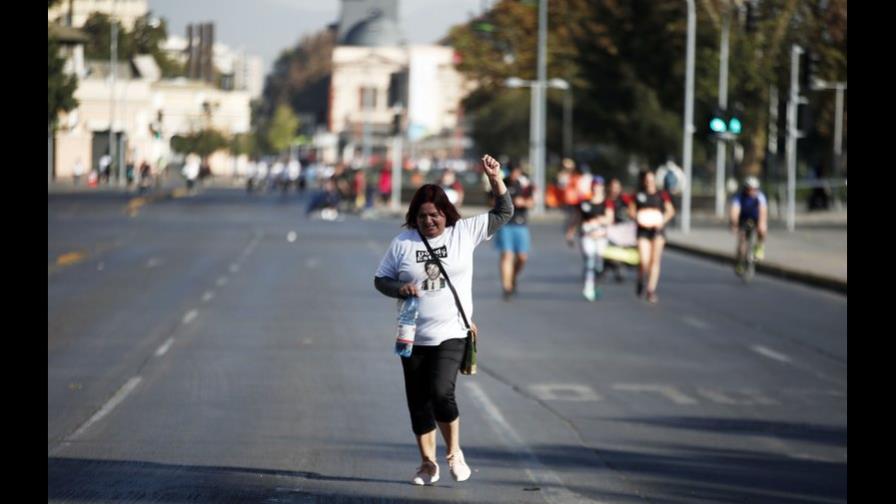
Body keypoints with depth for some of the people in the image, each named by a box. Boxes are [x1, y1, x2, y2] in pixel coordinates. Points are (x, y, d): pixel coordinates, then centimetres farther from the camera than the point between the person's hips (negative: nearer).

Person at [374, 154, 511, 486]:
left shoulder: (464, 232, 0)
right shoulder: (403, 243, 3)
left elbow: (504, 213, 3)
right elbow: (380, 280, 9)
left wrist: (495, 178, -9)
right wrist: (401, 289, -12)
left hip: (451, 334, -3)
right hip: (414, 337, 3)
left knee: (441, 392, -19)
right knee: (418, 402, 6)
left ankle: (454, 452, 3)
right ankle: (428, 464, 21)